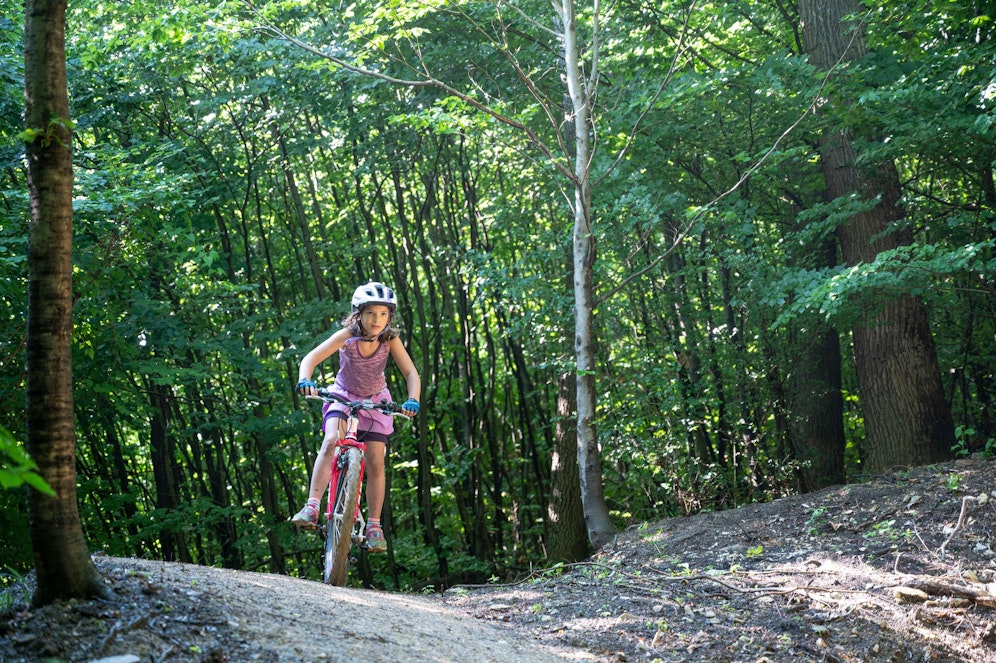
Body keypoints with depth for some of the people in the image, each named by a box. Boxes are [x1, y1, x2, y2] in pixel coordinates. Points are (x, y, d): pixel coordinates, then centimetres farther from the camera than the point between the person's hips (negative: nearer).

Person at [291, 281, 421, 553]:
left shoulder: (390, 339, -19)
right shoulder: (347, 336, -24)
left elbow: (411, 372, -23)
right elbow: (311, 358, -31)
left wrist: (412, 400, -42)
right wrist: (304, 380, -52)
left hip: (375, 401, 2)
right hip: (344, 397, -2)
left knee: (375, 462, -6)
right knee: (331, 441, -29)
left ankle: (374, 526, 6)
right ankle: (312, 507, -31)